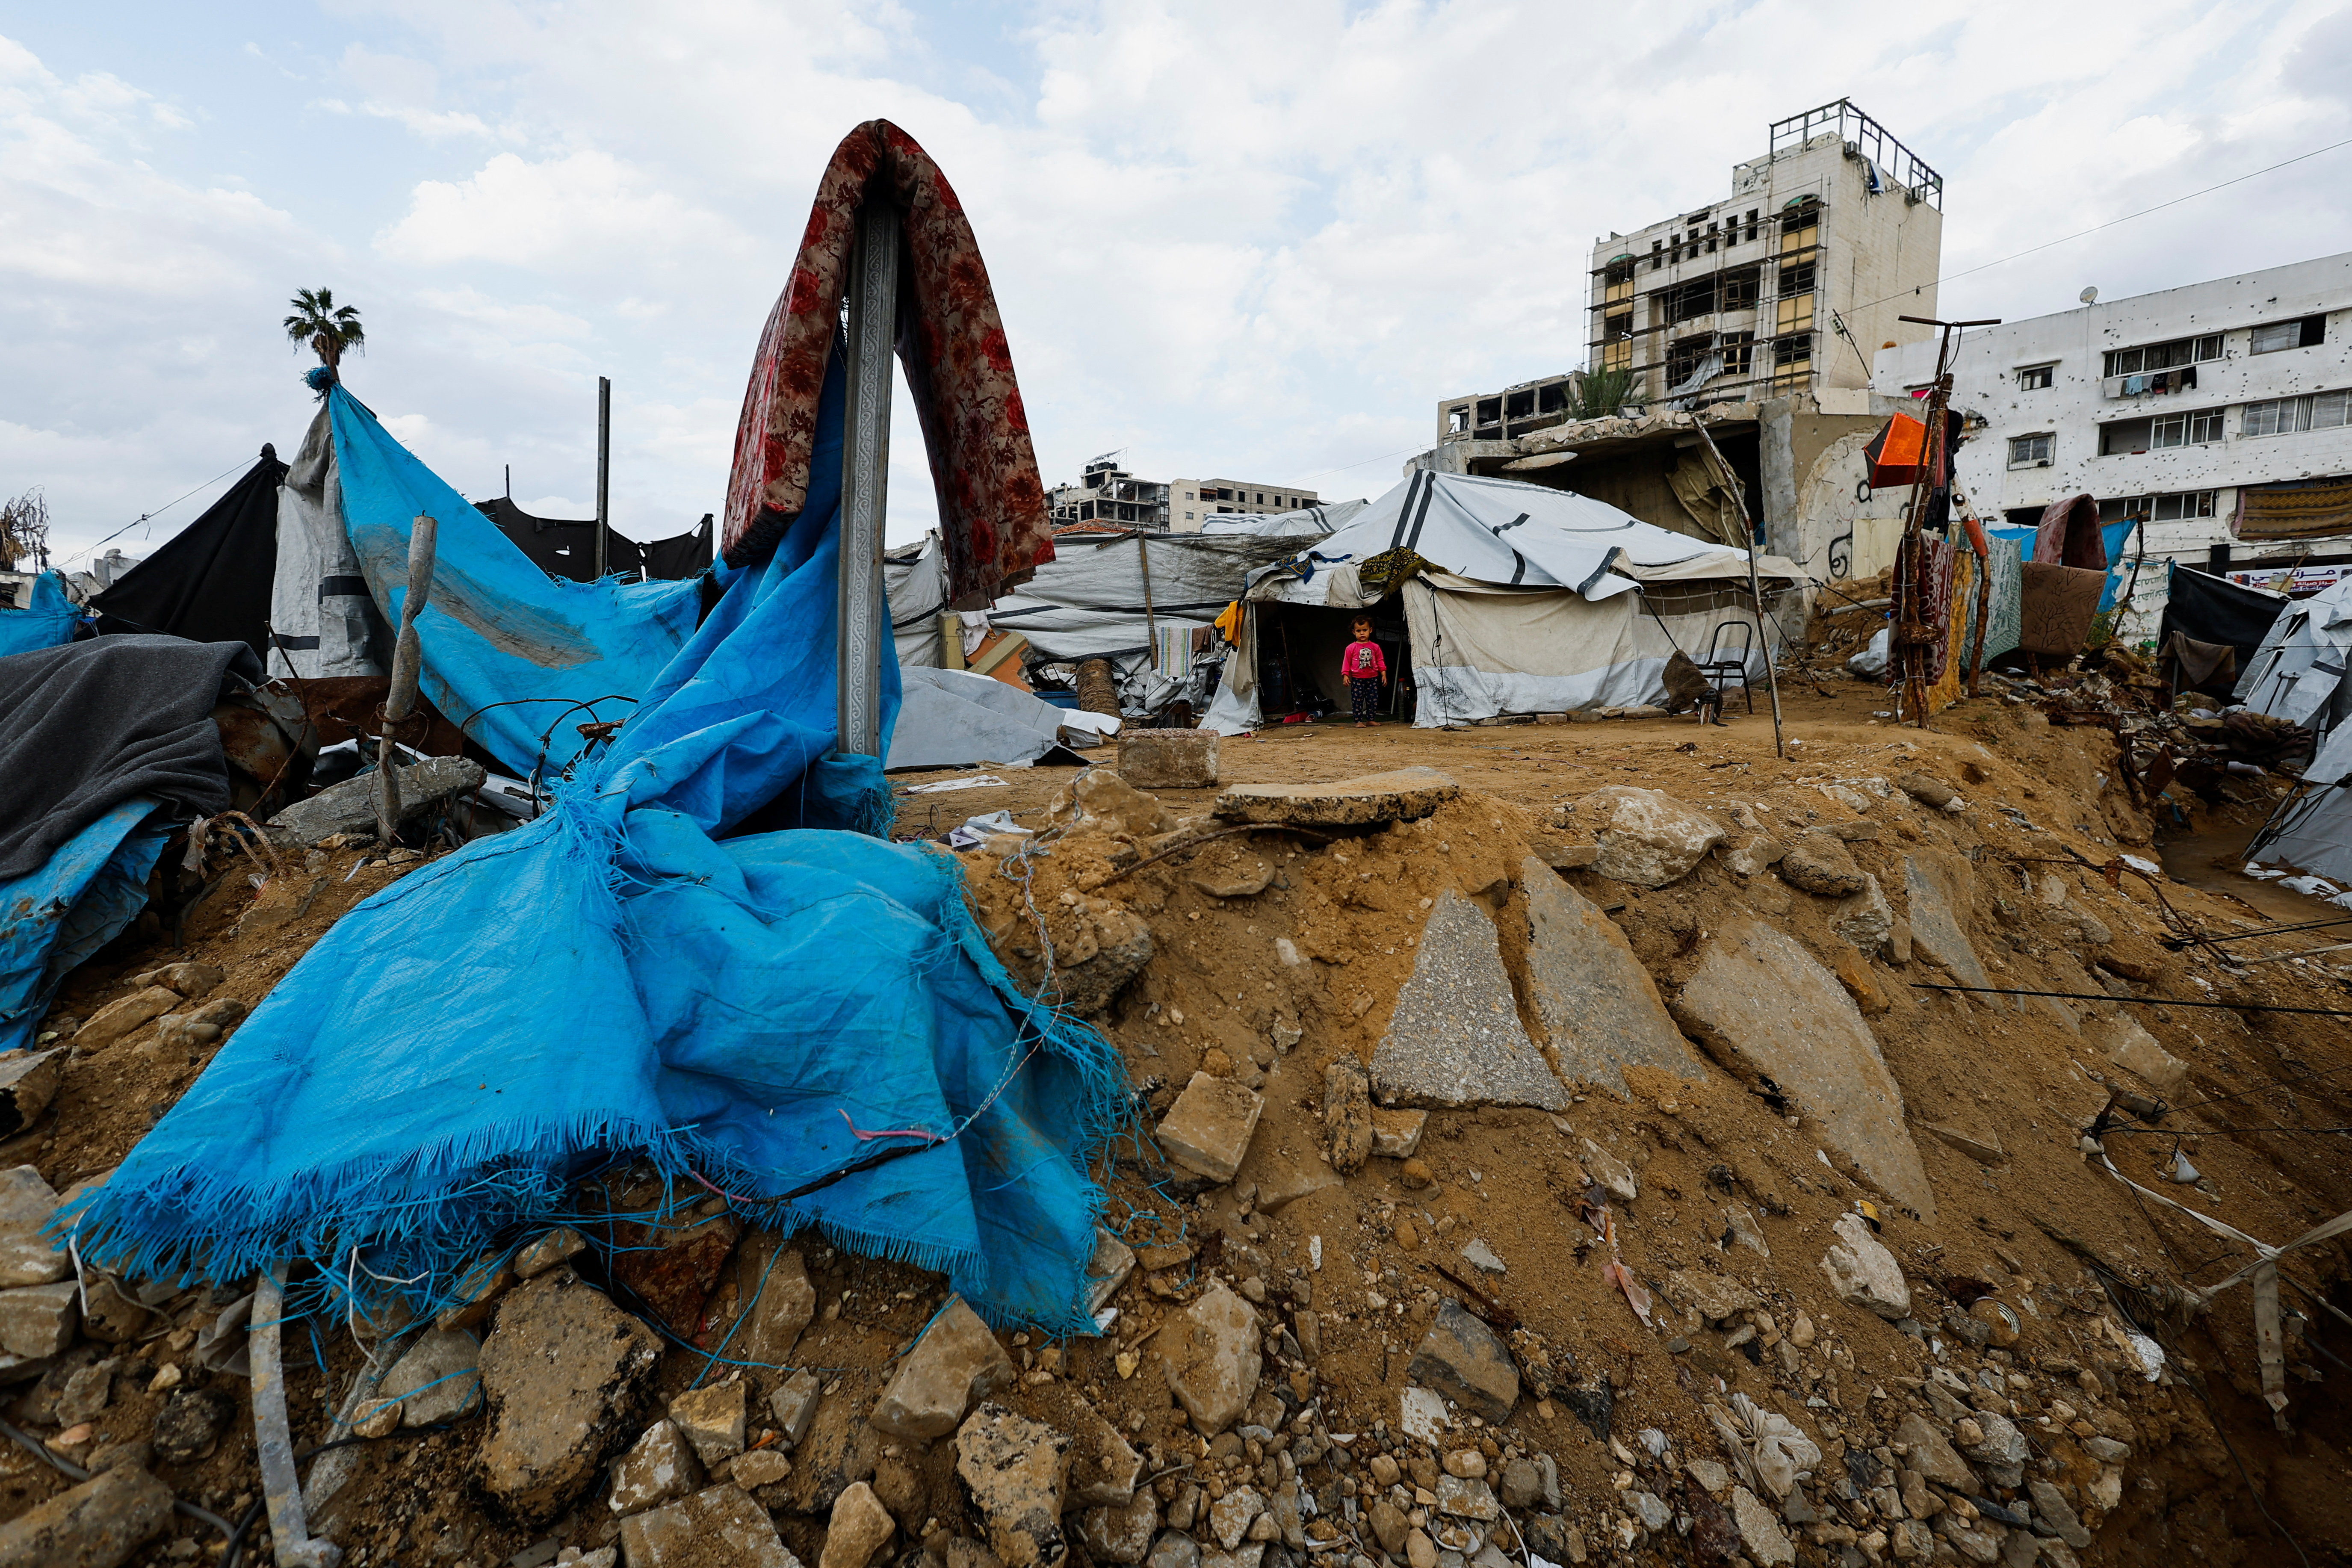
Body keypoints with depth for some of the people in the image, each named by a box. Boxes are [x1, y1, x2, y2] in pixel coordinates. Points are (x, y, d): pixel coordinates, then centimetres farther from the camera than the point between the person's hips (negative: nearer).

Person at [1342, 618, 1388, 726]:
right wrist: (1346, 675, -8)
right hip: (1357, 679, -2)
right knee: (1357, 701, -1)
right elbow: (1347, 662, 0)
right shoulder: (1351, 648, -2)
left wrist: (1384, 673, 3)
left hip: (1372, 679, 2)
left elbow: (1380, 661, 9)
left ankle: (1370, 720, 17)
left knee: (1373, 700, 5)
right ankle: (1358, 721, 6)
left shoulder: (1375, 647, 4)